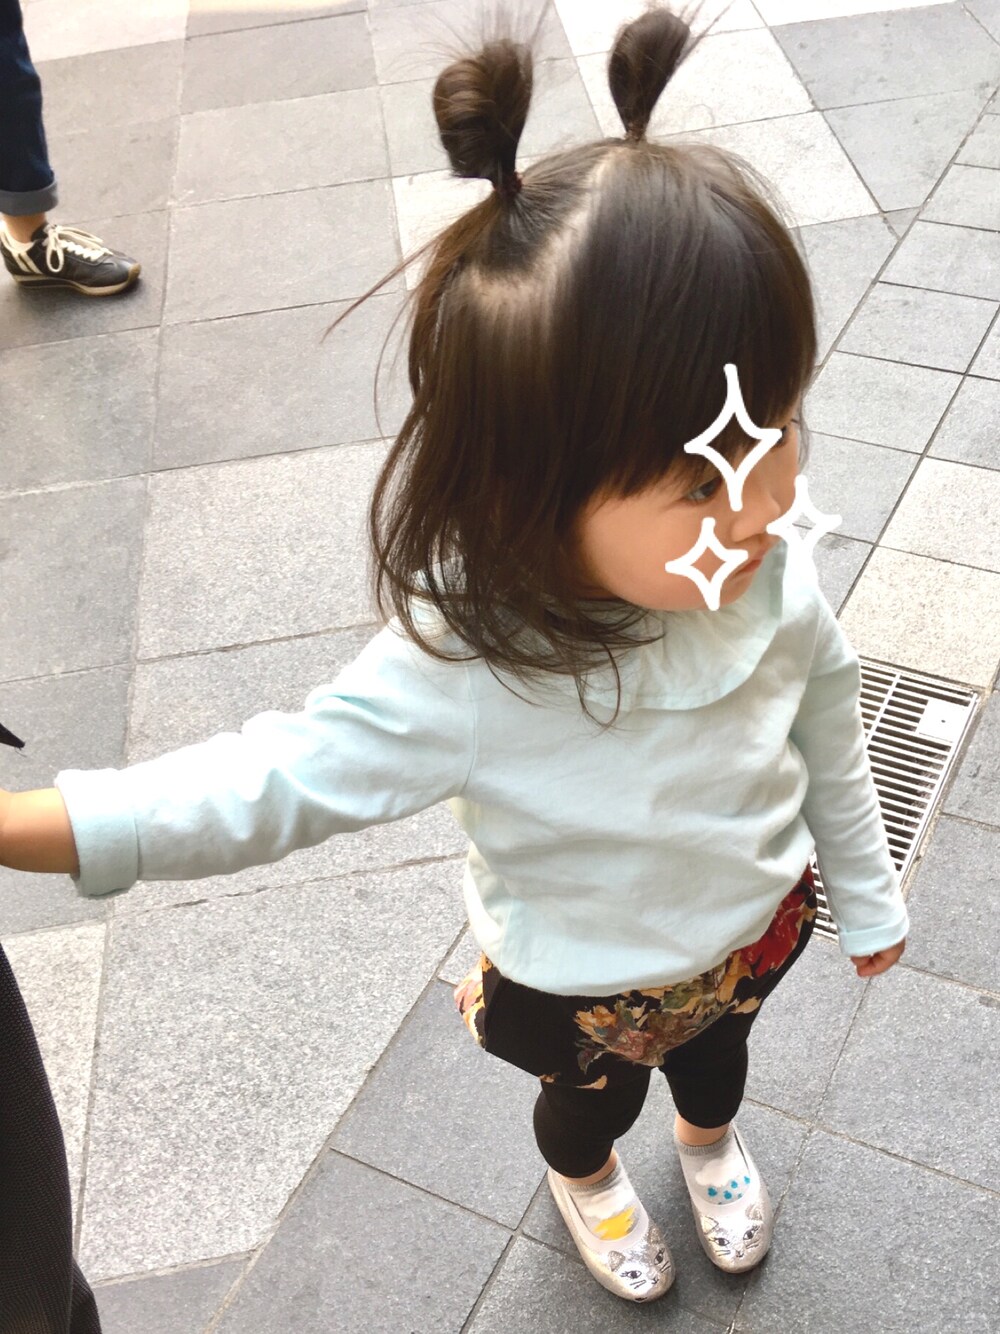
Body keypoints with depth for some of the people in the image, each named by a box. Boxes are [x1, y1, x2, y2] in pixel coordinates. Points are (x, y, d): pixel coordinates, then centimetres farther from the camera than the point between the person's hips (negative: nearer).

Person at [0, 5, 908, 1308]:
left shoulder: (771, 577, -29)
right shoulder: (461, 673, -43)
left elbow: (829, 737, -10)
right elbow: (277, 778, -33)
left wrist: (865, 894, 7)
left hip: (752, 928, 3)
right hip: (582, 986, -3)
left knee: (716, 1046, 36)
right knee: (595, 1099, 31)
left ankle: (710, 1138, 74)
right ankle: (584, 1180, 70)